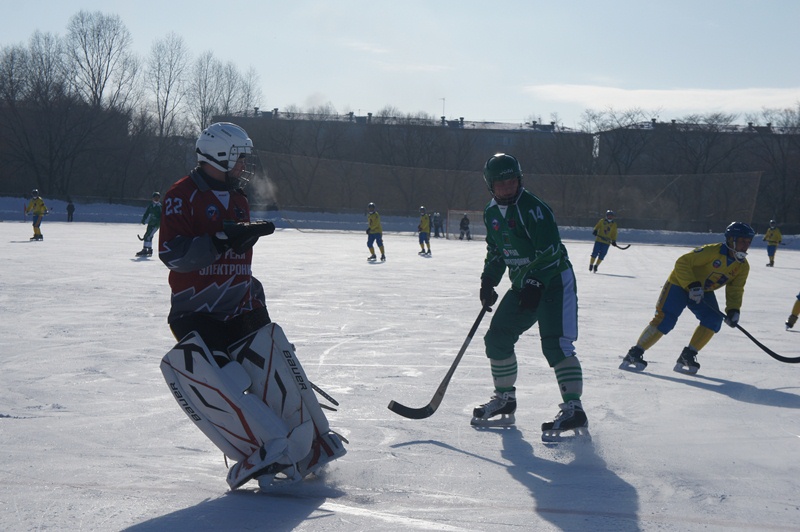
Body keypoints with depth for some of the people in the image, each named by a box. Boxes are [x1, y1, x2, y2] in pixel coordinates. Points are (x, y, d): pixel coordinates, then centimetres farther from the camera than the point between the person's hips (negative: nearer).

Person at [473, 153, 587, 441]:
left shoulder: (532, 208, -19)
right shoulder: (491, 213, 7)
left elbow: (550, 251, -24)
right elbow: (495, 251, 19)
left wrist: (534, 284, -28)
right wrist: (488, 281, 7)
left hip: (554, 281, -8)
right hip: (522, 286, 8)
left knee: (555, 343, -20)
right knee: (497, 338, 6)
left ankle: (574, 409, -21)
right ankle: (505, 400, 22)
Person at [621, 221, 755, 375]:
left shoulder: (743, 266, -6)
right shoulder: (713, 251, -28)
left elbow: (735, 290, 1)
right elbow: (682, 263, -26)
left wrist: (733, 310, -16)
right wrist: (692, 285, -33)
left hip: (704, 292, 7)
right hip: (680, 284, -7)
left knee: (713, 319, -16)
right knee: (665, 320, -19)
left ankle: (687, 357, -6)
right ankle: (634, 355, -12)